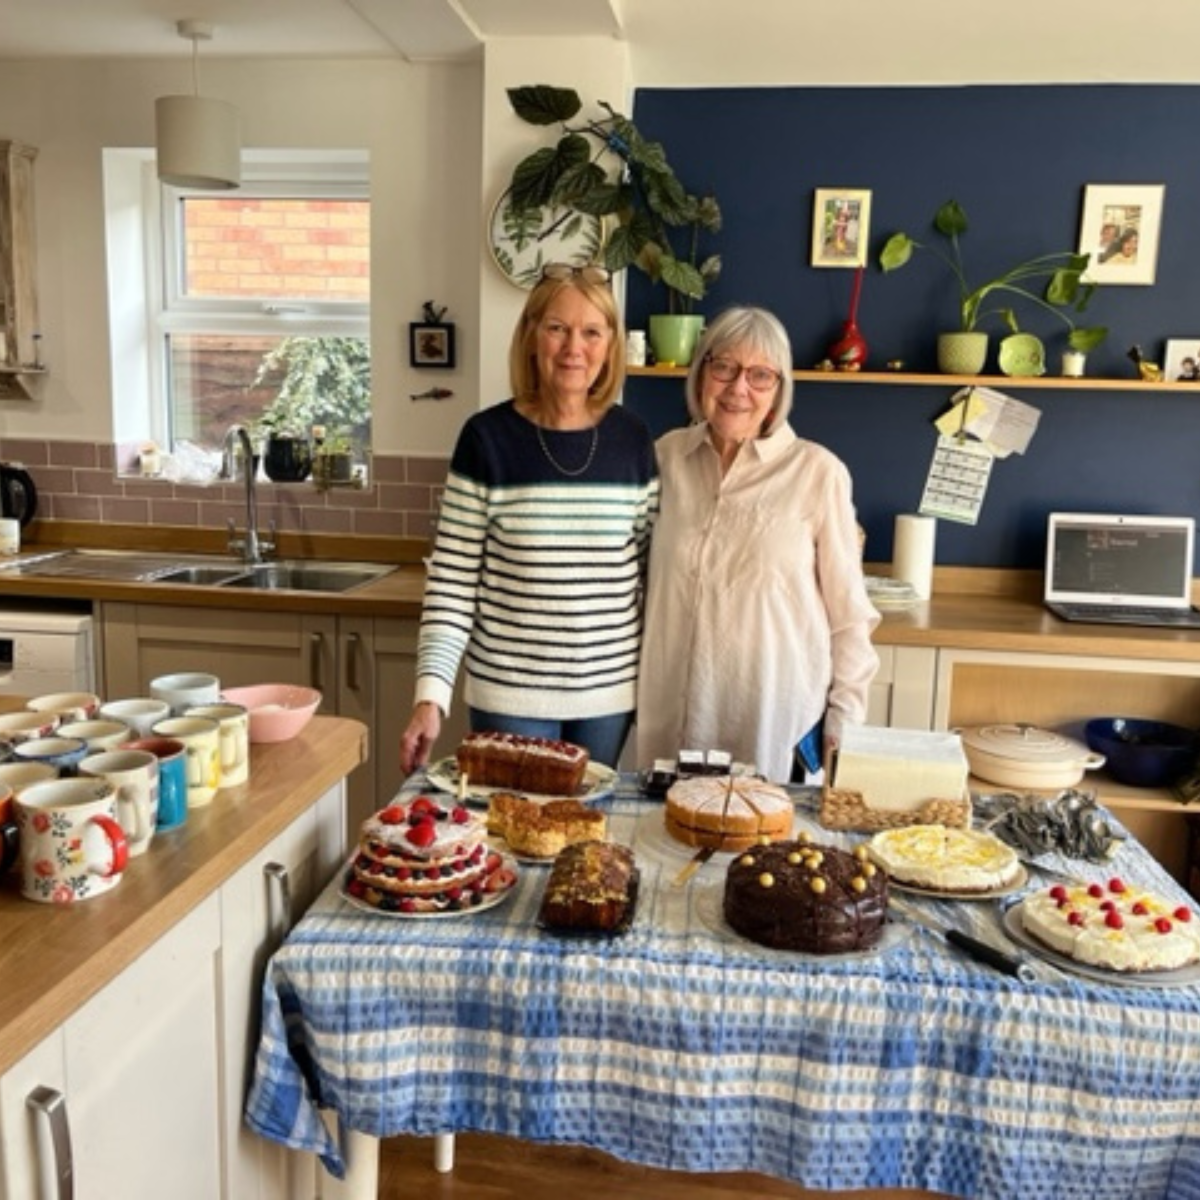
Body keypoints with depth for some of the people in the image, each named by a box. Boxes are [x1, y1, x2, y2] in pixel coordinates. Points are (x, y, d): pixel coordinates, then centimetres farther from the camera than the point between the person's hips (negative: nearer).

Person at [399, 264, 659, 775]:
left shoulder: (631, 439, 1)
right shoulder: (488, 437, -7)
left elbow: (652, 569, 7)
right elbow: (452, 579, -6)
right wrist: (431, 693, -13)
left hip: (608, 691, 3)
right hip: (510, 694, -2)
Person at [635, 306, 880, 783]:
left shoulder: (817, 472, -9)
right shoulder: (667, 455, 2)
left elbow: (848, 613, -4)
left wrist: (846, 726, -4)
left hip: (777, 713, -3)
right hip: (672, 709, 3)